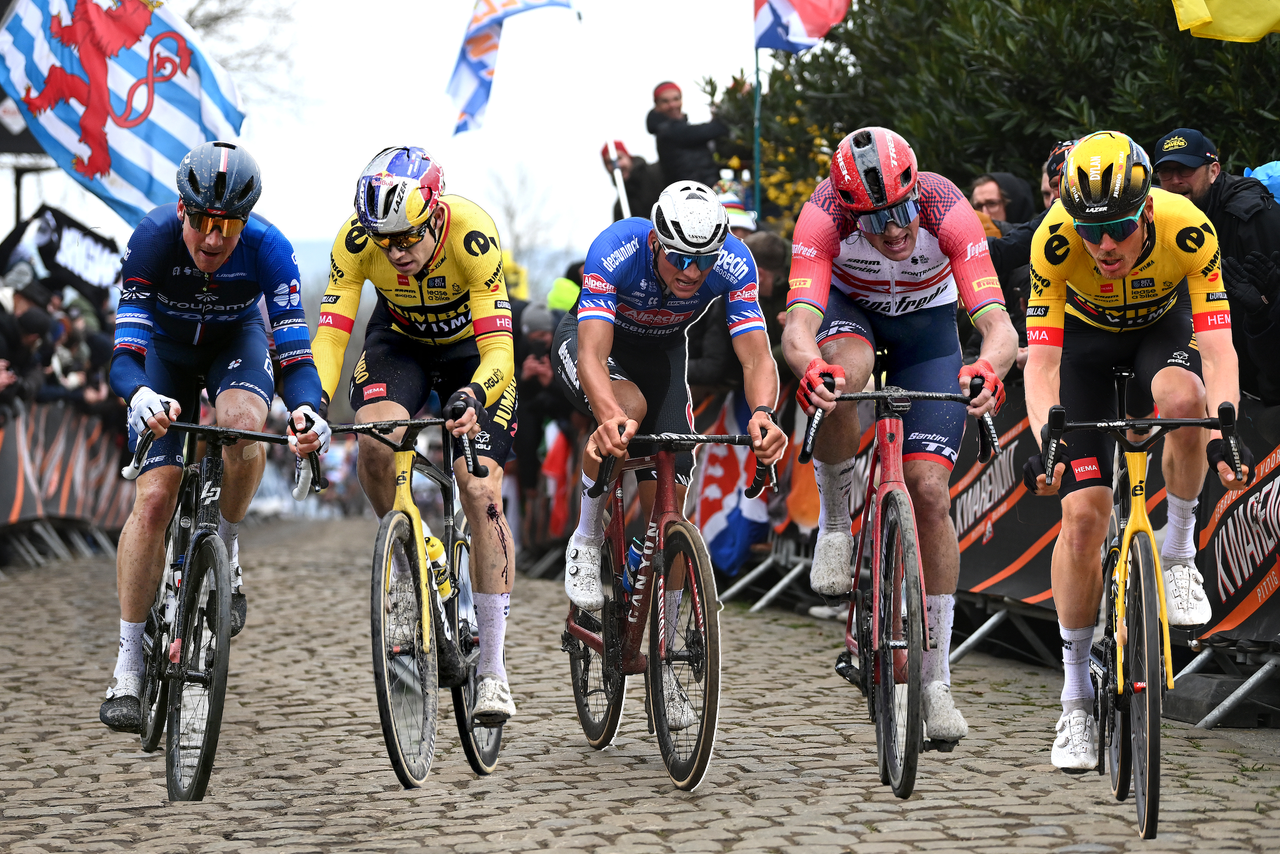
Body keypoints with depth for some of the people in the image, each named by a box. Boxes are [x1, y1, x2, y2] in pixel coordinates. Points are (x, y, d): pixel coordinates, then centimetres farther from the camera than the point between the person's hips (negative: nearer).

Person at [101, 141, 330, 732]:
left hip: (236, 342, 0)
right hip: (166, 353, 0)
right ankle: (128, 668, -6)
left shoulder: (268, 248, -31)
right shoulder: (152, 239, -33)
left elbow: (295, 351, -33)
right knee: (155, 497, -14)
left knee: (242, 420, -36)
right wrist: (141, 396, -60)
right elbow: (125, 353, -37)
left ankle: (224, 551, -8)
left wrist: (308, 408, -54)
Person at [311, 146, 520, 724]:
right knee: (374, 439, -30)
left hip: (471, 346, -2)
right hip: (400, 340, 2)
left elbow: (498, 348, -38)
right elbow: (330, 334, -27)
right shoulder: (357, 240, -29)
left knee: (481, 492, -17)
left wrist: (472, 398, -58)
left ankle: (492, 668, -11)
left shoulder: (471, 235, -36)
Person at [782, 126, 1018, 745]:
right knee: (840, 379, -39)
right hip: (849, 306, 0)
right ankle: (834, 522, -11)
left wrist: (988, 369, -64)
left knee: (929, 493, -10)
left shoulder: (947, 210, -36)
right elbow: (797, 329, -45)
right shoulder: (824, 214, -35)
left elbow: (999, 327, -42)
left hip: (926, 322, 0)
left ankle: (935, 681, -1)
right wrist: (809, 367, -68)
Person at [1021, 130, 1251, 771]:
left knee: (1183, 400, -37)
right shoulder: (1055, 241, -34)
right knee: (1082, 513, -11)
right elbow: (1041, 361, -34)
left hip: (1162, 326, 0)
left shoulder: (1188, 231, -34)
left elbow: (1218, 351, -36)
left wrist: (1223, 434, -51)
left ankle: (1177, 551, -11)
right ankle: (1076, 696, 2)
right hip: (1085, 337, 0)